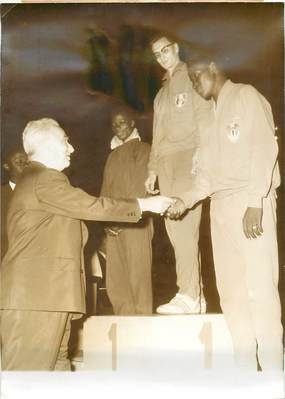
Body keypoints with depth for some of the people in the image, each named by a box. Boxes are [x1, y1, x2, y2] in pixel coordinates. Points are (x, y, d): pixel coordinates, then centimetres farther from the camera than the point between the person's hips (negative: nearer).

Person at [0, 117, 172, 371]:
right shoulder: (45, 179, -9)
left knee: (57, 365, 8)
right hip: (35, 296, -10)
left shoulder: (36, 179, 24)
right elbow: (93, 207, -11)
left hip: (47, 295, 10)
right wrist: (143, 205, -4)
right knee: (29, 370, -10)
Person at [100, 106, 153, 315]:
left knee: (137, 273, -9)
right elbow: (106, 190, 19)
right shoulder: (113, 155, 24)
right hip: (114, 226, 6)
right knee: (115, 279, 2)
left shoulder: (142, 149, 4)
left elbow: (140, 187, -5)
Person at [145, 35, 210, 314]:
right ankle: (196, 296, 2)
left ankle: (189, 295, -19)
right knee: (175, 229, 0)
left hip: (187, 158, -7)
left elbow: (204, 120, -5)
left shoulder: (192, 78, 5)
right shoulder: (163, 91, 26)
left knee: (183, 225, -18)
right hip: (166, 163, 7)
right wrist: (152, 168, 18)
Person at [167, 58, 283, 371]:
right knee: (231, 290, 3)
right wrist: (186, 200, 5)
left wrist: (255, 204, -18)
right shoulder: (212, 113, 22)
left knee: (260, 286, -10)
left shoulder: (247, 97, 1)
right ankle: (245, 367, 7)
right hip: (220, 204, 7)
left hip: (250, 200, -7)